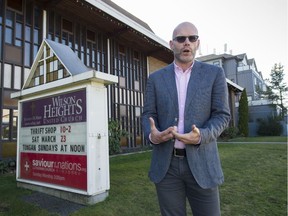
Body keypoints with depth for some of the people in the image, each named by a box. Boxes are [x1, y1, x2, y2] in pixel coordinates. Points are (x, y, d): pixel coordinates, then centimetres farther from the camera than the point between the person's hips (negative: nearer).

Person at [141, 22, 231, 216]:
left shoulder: (214, 73, 2)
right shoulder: (155, 78, 6)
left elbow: (222, 115, -2)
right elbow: (148, 115, 5)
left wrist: (201, 136, -22)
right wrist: (152, 135, -18)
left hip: (201, 163, -1)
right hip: (165, 164, 2)